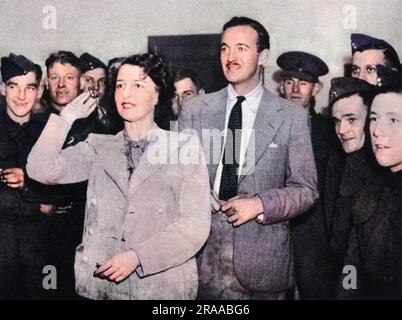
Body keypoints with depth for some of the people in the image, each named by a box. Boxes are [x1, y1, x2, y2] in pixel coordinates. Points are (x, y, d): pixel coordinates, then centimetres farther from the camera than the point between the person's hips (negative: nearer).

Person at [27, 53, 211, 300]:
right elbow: (41, 170, -5)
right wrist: (68, 116, -4)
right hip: (100, 283, 3)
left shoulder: (184, 146, -3)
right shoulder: (99, 147, 6)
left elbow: (195, 225, -9)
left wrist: (137, 257, -16)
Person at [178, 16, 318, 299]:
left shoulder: (292, 117, -2)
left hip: (262, 257, -1)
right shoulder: (194, 110, 4)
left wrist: (260, 204, -16)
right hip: (203, 253, 2)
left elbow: (306, 190, -1)